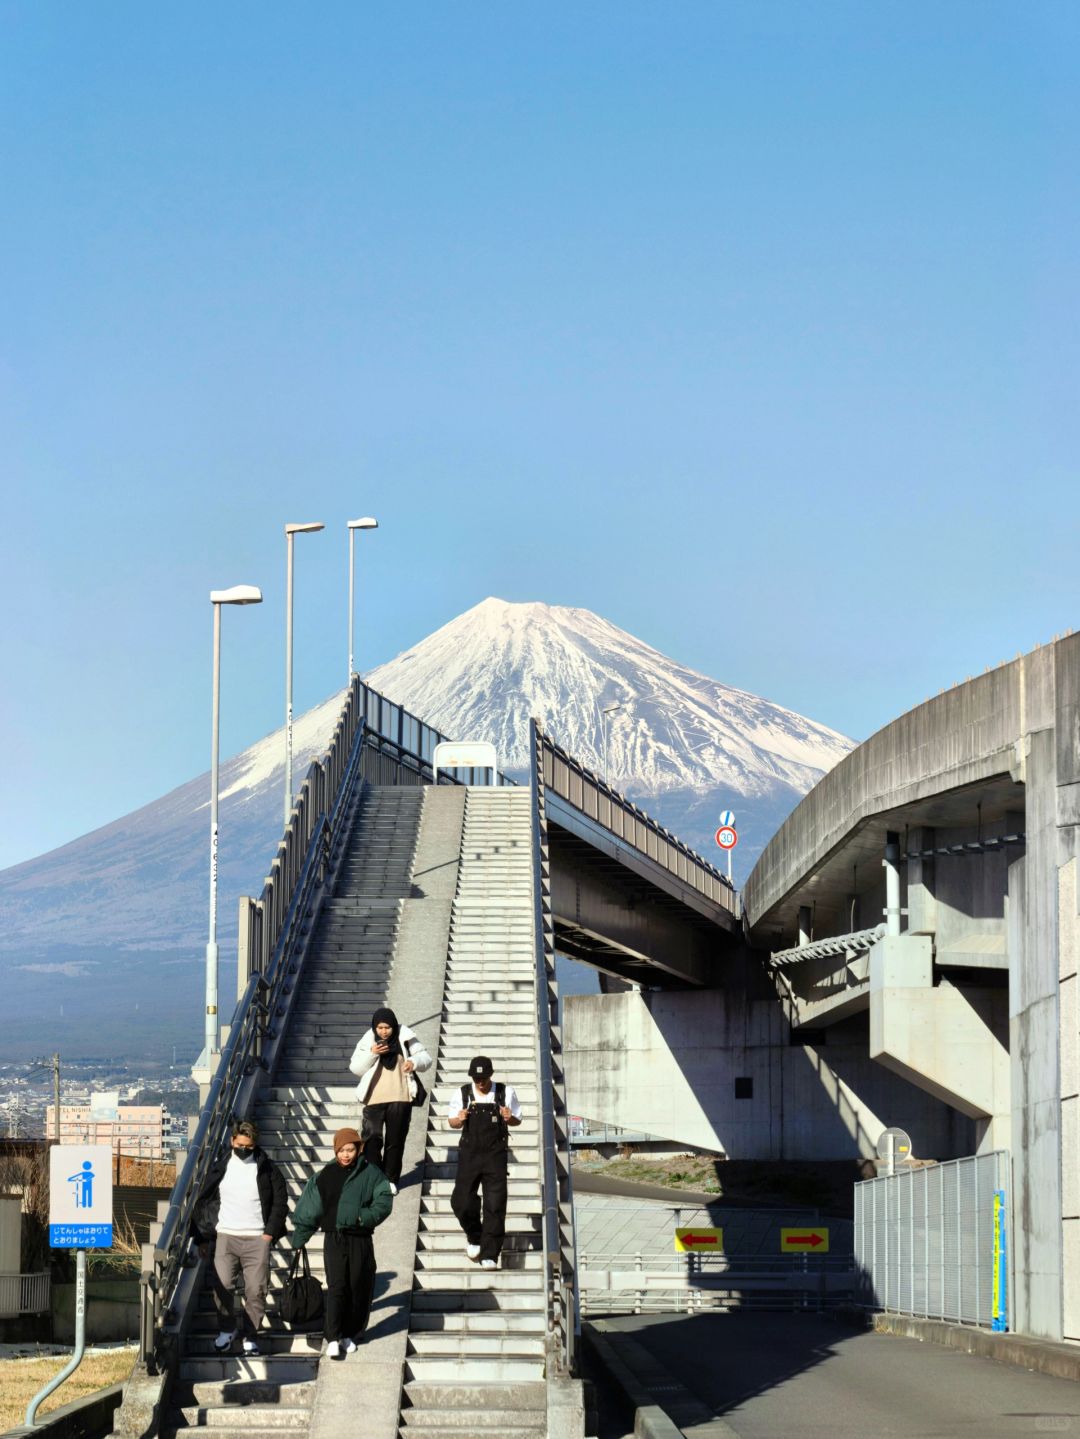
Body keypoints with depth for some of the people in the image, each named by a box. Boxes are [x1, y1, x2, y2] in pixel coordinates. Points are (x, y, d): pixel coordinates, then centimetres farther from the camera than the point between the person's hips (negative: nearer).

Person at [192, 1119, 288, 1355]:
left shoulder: (267, 1170, 5)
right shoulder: (219, 1169, 7)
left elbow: (280, 1202, 7)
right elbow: (204, 1202, 10)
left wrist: (271, 1232, -2)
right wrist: (203, 1237, 6)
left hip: (257, 1239, -1)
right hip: (225, 1237, 1)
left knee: (256, 1290, -4)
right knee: (222, 1287, -6)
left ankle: (251, 1337, 7)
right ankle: (226, 1329, 15)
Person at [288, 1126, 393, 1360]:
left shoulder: (371, 1174, 1)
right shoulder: (324, 1177, 5)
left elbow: (384, 1200, -5)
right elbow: (308, 1210, 8)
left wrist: (366, 1216, -22)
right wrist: (298, 1241, 8)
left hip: (360, 1239, 0)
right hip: (334, 1239, 0)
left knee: (358, 1288, 4)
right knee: (336, 1288, -9)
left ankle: (351, 1335, 18)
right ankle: (333, 1339, -13)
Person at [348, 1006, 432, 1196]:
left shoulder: (405, 1039, -2)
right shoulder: (368, 1041, -2)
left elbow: (426, 1059, 2)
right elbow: (354, 1068, -2)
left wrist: (414, 1062, -20)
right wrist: (372, 1054, -17)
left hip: (400, 1099, 1)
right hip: (374, 1099, -1)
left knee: (395, 1141, 6)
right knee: (372, 1139, -7)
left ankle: (391, 1180, 16)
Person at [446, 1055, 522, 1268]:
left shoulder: (505, 1093, 0)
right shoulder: (462, 1094, 1)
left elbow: (517, 1121, 11)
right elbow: (452, 1122, 12)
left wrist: (510, 1118, -12)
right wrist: (459, 1120, -11)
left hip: (495, 1155, -1)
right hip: (469, 1153, 1)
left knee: (495, 1205, -4)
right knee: (461, 1201, -1)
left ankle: (489, 1254, 2)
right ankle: (474, 1237, 29)